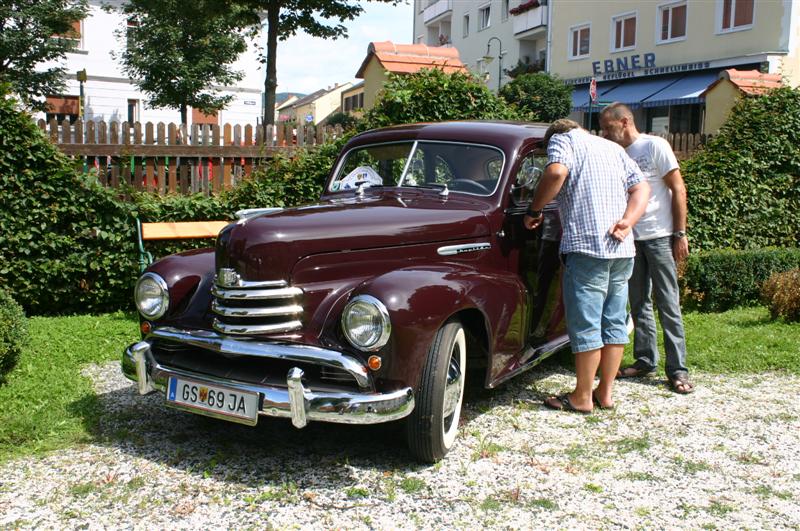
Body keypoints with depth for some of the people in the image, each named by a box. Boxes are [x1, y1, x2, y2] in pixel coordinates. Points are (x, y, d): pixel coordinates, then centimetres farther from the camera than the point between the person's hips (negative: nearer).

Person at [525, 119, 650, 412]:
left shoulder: (561, 139, 5)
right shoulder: (614, 147, 24)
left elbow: (557, 172, -16)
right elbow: (641, 187, 14)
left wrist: (534, 210, -6)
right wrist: (627, 222, 1)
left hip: (587, 245, -7)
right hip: (623, 249, 7)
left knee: (586, 325, -1)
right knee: (615, 322, 11)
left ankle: (582, 397, 6)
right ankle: (605, 393, 18)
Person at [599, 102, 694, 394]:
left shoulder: (654, 146, -6)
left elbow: (678, 189, -7)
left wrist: (680, 234, -12)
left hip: (659, 236, -6)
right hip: (631, 238, 6)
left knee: (668, 304, -3)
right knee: (639, 303, 10)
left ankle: (678, 370, 1)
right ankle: (645, 360, 19)